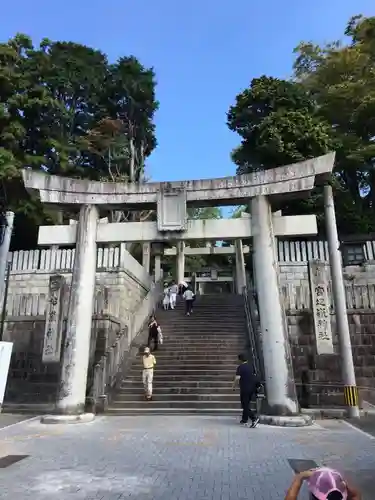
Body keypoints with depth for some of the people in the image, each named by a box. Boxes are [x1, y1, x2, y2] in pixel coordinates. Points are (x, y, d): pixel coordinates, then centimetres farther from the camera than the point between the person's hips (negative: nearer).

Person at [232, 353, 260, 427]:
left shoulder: (240, 367, -13)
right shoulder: (250, 367, 10)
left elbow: (237, 378, -22)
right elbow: (254, 376, 21)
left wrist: (234, 386, -9)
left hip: (245, 389, -7)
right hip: (252, 388, 8)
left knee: (245, 406, -1)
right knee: (246, 404, 19)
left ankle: (254, 417, -17)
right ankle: (244, 420, 27)